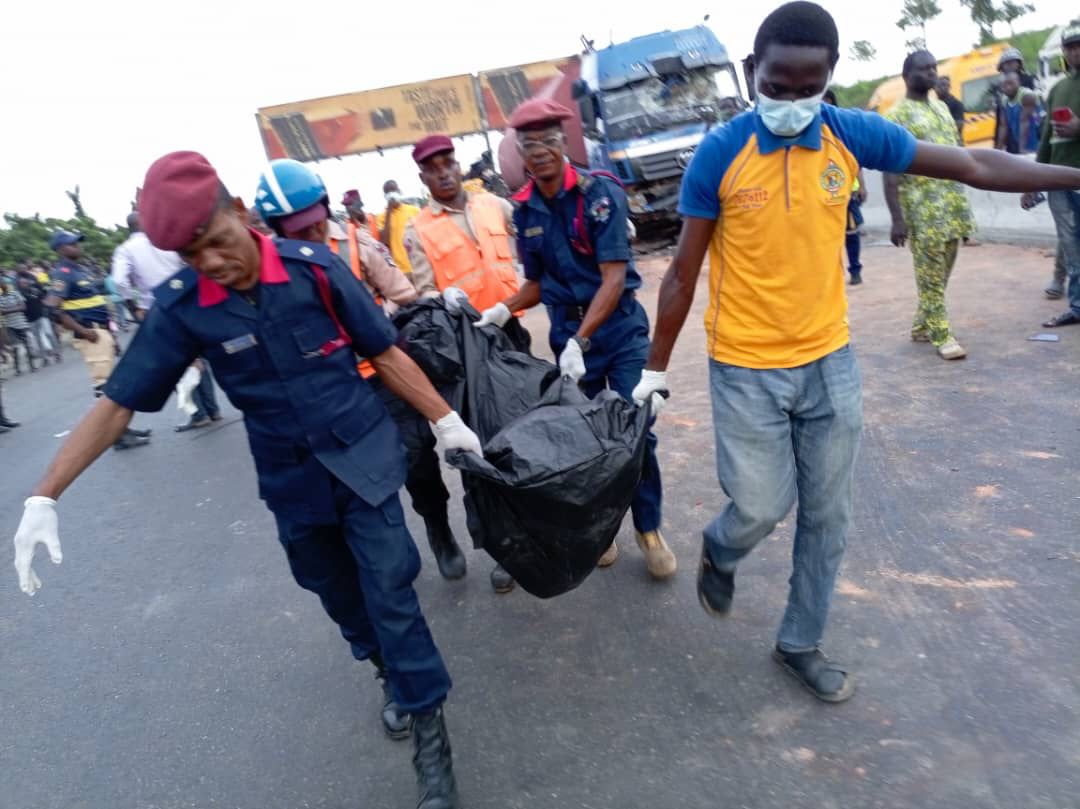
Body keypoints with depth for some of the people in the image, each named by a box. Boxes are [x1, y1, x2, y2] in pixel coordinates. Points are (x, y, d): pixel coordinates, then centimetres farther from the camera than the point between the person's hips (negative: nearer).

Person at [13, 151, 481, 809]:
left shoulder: (314, 266, -15)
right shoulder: (182, 307, -11)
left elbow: (385, 352, -6)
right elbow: (117, 404, -6)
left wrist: (446, 421, -4)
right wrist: (45, 496, -9)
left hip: (363, 458, -2)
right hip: (292, 479, 3)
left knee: (390, 592, -1)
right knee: (338, 593, 18)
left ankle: (429, 728, 14)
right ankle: (391, 672, 45)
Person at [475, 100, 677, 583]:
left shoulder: (599, 193, -12)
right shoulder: (524, 210, 2)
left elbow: (614, 277, -18)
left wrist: (581, 341, -25)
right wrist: (504, 310, -6)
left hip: (620, 327, -3)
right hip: (566, 332, 4)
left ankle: (649, 530, 16)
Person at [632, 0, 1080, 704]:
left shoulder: (854, 135, -3)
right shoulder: (719, 154, -12)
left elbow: (974, 165, 7)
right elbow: (684, 272, -6)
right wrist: (656, 367, -3)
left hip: (830, 363, 4)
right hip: (746, 371, -3)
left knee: (828, 517, 12)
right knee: (761, 509, 1)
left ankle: (801, 644, 33)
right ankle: (719, 552, 39)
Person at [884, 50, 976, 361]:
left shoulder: (943, 108, 16)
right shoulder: (896, 115, -6)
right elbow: (890, 172, -11)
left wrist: (962, 203, 16)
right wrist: (897, 219, -17)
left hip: (952, 203, 7)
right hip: (922, 208, -7)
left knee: (942, 274, 12)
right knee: (931, 276, -2)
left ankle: (921, 326, 25)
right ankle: (941, 335, 6)